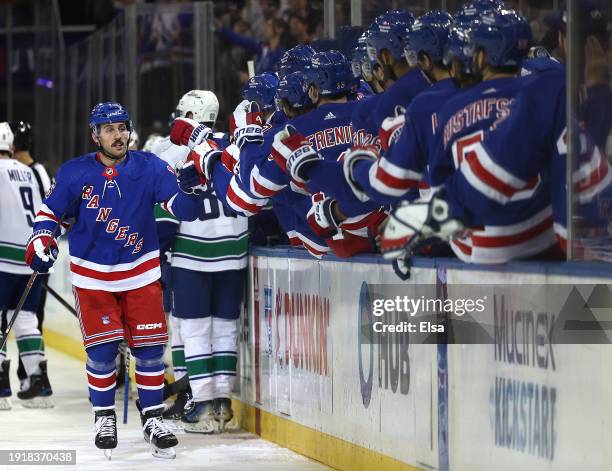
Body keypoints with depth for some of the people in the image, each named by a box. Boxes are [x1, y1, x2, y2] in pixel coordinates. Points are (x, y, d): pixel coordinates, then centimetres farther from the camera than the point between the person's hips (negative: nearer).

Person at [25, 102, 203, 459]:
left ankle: (153, 417, 12)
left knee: (149, 347, -1)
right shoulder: (75, 173, -6)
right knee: (102, 349, -4)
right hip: (93, 276, -1)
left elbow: (185, 210, -9)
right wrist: (41, 241, -10)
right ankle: (104, 417, 15)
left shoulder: (150, 168, -6)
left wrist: (189, 186, -29)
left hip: (141, 272, 1)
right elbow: (52, 213, 6)